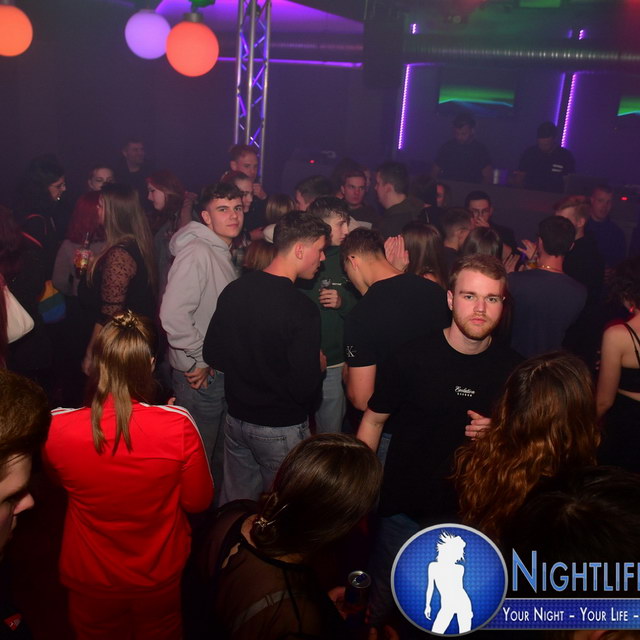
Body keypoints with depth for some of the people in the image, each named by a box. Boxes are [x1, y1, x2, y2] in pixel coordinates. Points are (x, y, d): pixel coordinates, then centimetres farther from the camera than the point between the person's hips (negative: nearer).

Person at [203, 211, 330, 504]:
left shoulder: (233, 290, -4)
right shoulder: (301, 310, -24)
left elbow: (212, 354, 6)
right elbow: (305, 388, -24)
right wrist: (317, 365, -4)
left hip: (236, 419, 6)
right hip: (281, 429, -6)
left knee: (234, 509, 22)